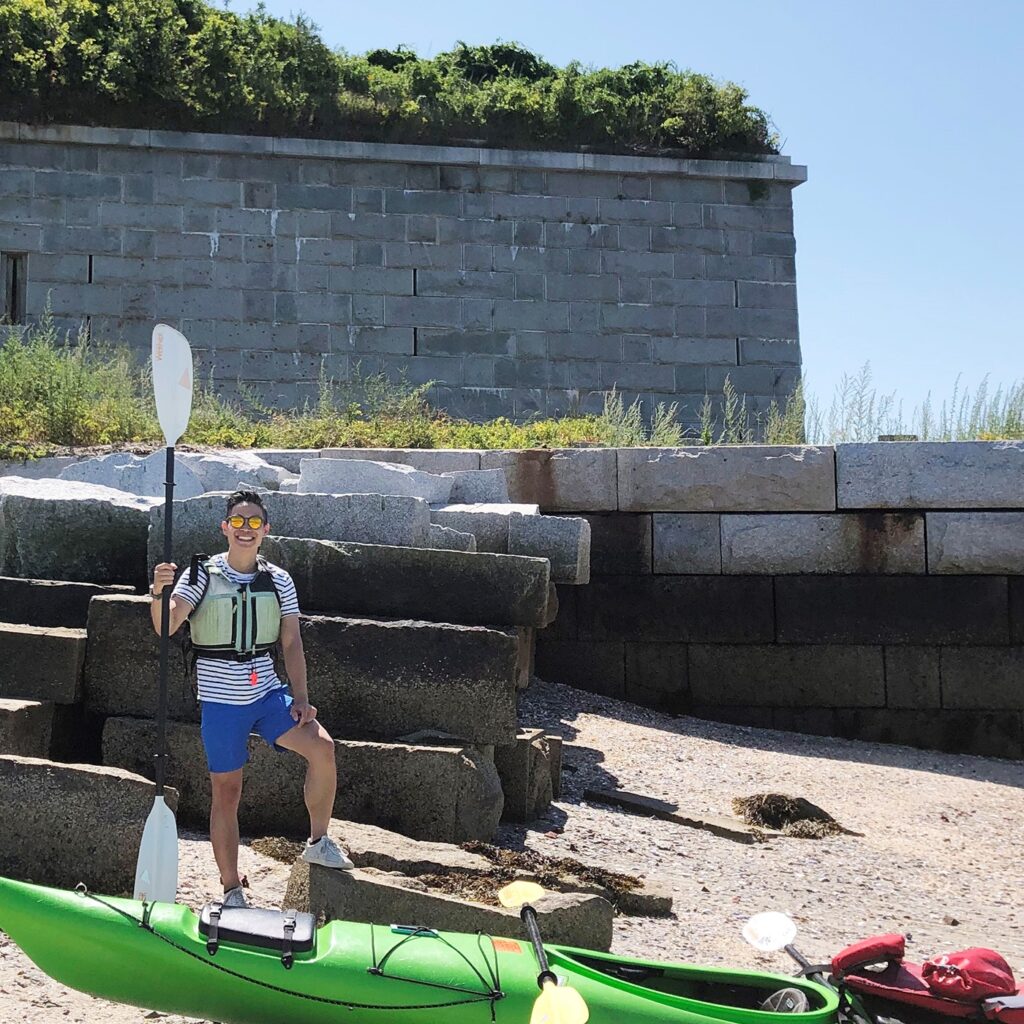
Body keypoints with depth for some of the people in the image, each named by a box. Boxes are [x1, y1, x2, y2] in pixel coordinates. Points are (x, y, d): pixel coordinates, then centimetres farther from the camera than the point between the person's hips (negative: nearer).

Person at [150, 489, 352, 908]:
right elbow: (166, 626, -19)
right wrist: (159, 593, -41)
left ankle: (318, 842, -1)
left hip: (268, 693, 2)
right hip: (220, 700, -2)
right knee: (226, 793, 3)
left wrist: (300, 698, -5)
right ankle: (231, 890, 17)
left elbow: (292, 643, 4)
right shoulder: (201, 575, -6)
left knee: (321, 746, -20)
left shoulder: (279, 581, 3)